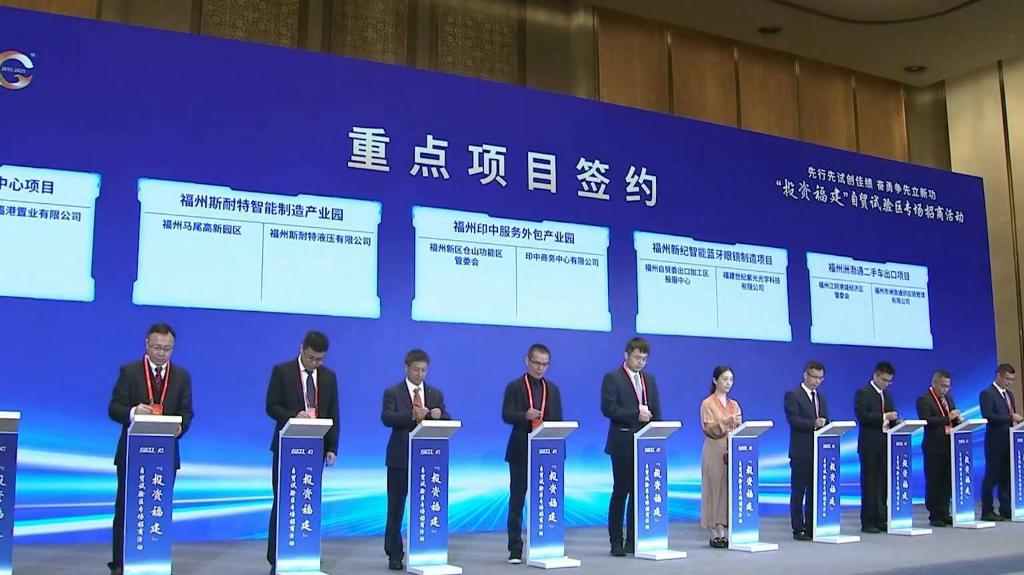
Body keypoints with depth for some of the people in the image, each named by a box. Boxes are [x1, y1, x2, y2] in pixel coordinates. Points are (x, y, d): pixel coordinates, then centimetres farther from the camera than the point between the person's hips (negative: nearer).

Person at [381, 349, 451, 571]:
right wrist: (412, 415, -30)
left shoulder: (436, 394, 12)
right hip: (400, 458, -3)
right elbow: (387, 418, -15)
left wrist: (439, 415, -17)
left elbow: (447, 422, 7)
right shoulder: (393, 392, 1)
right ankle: (395, 555, 11)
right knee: (396, 509, 3)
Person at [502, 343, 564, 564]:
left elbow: (558, 420, 12)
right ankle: (515, 549, 6)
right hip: (520, 451, -3)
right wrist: (525, 415, -28)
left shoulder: (553, 389, 13)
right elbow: (506, 415, -10)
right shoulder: (515, 386, 1)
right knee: (517, 500, 1)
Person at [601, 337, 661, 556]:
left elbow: (656, 411, 14)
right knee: (621, 492, -2)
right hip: (622, 445, -5)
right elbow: (608, 408, -14)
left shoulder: (649, 379, 14)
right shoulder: (612, 378, -4)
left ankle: (633, 540, 13)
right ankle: (616, 542, 5)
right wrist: (635, 414, -18)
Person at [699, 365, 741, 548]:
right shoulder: (707, 404, -2)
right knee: (715, 488, -4)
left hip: (732, 452, 5)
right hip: (715, 452, -5)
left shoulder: (734, 405, 14)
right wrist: (725, 423, -27)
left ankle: (723, 531, 8)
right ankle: (715, 534, 0)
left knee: (730, 489, 2)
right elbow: (709, 429, -12)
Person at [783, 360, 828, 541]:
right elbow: (793, 420, -15)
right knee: (798, 492, -1)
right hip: (801, 451, -6)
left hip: (819, 450, 6)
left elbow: (825, 422, 17)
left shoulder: (821, 398, 18)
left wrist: (824, 424, -6)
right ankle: (798, 529, 4)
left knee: (815, 491, 8)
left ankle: (811, 527, 15)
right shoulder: (792, 395, -4)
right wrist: (813, 423, -27)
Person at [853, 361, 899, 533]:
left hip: (886, 444, 7)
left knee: (883, 483, 6)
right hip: (870, 445, -6)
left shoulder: (887, 394, 17)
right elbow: (862, 416, -17)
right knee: (869, 483, -2)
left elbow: (890, 417, 19)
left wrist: (894, 420, -3)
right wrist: (884, 417, -22)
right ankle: (868, 522, 2)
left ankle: (881, 520, 12)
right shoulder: (863, 393, -6)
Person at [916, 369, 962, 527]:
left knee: (948, 482, 7)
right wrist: (947, 418, -24)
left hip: (949, 445, 7)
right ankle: (935, 516, 5)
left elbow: (953, 419, 22)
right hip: (934, 447, -7)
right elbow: (926, 421, -19)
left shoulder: (948, 398, 17)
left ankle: (944, 514, 15)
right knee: (934, 483, -1)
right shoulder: (924, 400, -7)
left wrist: (957, 420, -1)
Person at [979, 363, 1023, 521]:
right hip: (996, 442, -7)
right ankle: (987, 511, 1)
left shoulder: (1009, 394, 19)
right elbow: (987, 416, -18)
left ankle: (1006, 509, 13)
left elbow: (1011, 416, 24)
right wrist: (1010, 418, -21)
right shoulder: (987, 394, -7)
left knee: (1007, 476, 8)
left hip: (1009, 441, 7)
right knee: (992, 476, -3)